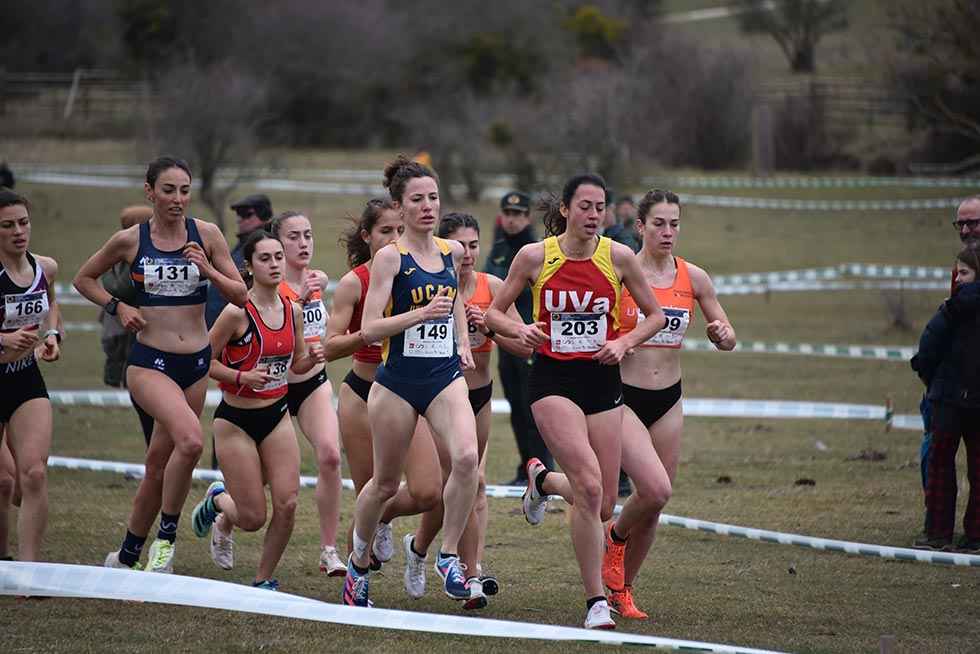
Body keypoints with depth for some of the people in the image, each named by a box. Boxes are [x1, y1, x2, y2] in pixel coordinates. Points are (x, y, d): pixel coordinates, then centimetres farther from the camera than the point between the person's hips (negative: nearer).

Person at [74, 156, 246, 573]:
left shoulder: (206, 235, 1)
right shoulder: (129, 241, -2)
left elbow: (240, 296, 3)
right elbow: (84, 278, 13)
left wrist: (208, 270, -14)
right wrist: (118, 308, -2)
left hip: (196, 365, 3)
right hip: (150, 363, -3)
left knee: (159, 465, 11)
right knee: (190, 440, -28)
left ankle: (126, 558, 27)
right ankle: (165, 538, -12)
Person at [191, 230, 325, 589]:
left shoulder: (293, 310, 1)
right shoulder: (237, 312, -17)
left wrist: (312, 358, -8)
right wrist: (243, 376, -24)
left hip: (277, 415, 5)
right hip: (236, 420, -5)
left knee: (287, 504, -5)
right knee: (253, 518, -3)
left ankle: (264, 580, 18)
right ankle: (217, 501, 32)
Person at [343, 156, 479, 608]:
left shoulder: (451, 252, 7)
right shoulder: (389, 257, -8)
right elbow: (368, 329, -15)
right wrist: (423, 313, -24)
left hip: (445, 376, 3)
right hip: (398, 380, -3)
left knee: (466, 457, -23)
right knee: (386, 483, 9)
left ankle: (448, 556, -9)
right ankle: (358, 562, 34)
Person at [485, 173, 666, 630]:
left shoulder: (618, 257, -1)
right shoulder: (535, 256, -4)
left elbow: (655, 315, 10)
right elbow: (494, 313, 6)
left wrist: (624, 343, -7)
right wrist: (520, 330, -15)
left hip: (602, 381, 3)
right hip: (553, 380, -3)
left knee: (603, 506, 3)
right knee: (589, 486, -22)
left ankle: (540, 478, 38)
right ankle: (595, 600, -12)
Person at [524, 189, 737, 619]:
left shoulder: (693, 278, 3)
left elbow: (727, 340, 11)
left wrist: (722, 334, -11)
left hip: (668, 402, 5)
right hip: (622, 397, -5)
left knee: (653, 503, 6)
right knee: (656, 490, -22)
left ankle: (621, 588, 26)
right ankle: (617, 536, 11)